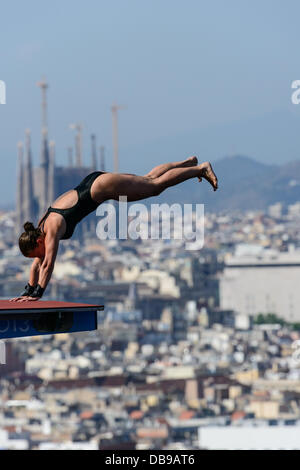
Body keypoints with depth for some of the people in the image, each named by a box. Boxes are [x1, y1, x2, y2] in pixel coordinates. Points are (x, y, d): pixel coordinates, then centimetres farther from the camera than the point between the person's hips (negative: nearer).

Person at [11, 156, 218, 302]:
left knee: (157, 184, 6)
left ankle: (201, 168, 18)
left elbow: (48, 264, -29)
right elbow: (38, 264, 7)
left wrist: (37, 294, -28)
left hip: (103, 187, -6)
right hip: (94, 182, 6)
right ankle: (188, 163, 39)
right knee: (148, 179, 22)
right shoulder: (41, 225, -3)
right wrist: (28, 291, 4)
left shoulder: (52, 227, -25)